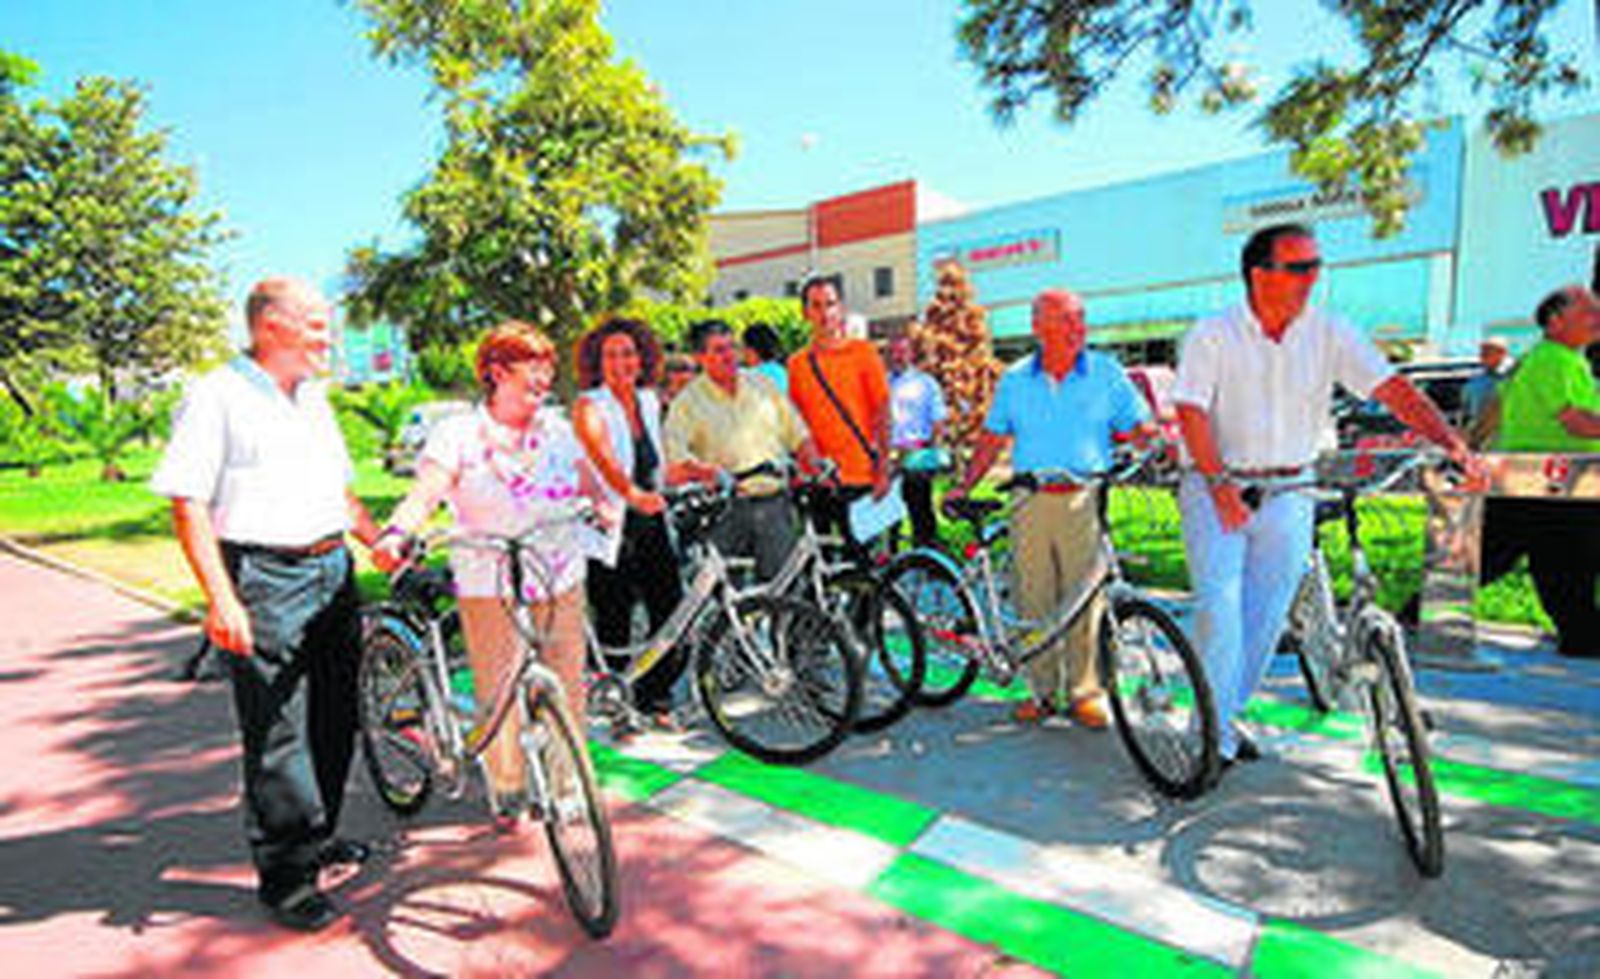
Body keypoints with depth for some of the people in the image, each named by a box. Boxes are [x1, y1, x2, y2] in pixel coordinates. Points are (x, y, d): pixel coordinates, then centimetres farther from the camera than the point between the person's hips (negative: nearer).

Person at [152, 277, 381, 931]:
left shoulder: (313, 397, 16)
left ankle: (318, 836, 33)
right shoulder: (216, 397, -6)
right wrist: (221, 600, -20)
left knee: (335, 718, 14)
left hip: (333, 571, 7)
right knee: (276, 735, -1)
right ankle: (284, 877, 12)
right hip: (264, 581, -7)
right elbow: (189, 505, -12)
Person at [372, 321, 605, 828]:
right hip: (489, 585, -3)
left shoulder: (557, 427, 9)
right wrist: (395, 533, -32)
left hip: (561, 579, 3)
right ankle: (507, 791, 23)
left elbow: (588, 483, 16)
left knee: (566, 686, 8)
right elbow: (426, 490, -15)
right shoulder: (458, 433, -3)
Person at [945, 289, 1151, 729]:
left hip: (1085, 500, -1)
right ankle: (1043, 690, 18)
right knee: (1034, 599, 4)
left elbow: (1139, 429, 10)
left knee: (1086, 600, -3)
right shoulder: (1015, 380, 10)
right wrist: (964, 486, 7)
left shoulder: (1107, 373, 6)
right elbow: (992, 438, 14)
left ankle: (1084, 691, 12)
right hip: (1031, 502, 2)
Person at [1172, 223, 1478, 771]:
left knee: (1266, 615, 8)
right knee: (1220, 608, -11)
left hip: (1289, 495, 4)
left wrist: (1451, 443, -21)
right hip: (1218, 489, -3)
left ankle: (1228, 714, 27)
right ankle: (1214, 731, 1)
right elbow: (1191, 413, -15)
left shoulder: (1330, 334, 2)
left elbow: (1393, 388, -6)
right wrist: (1220, 484, -26)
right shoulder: (1212, 336, -7)